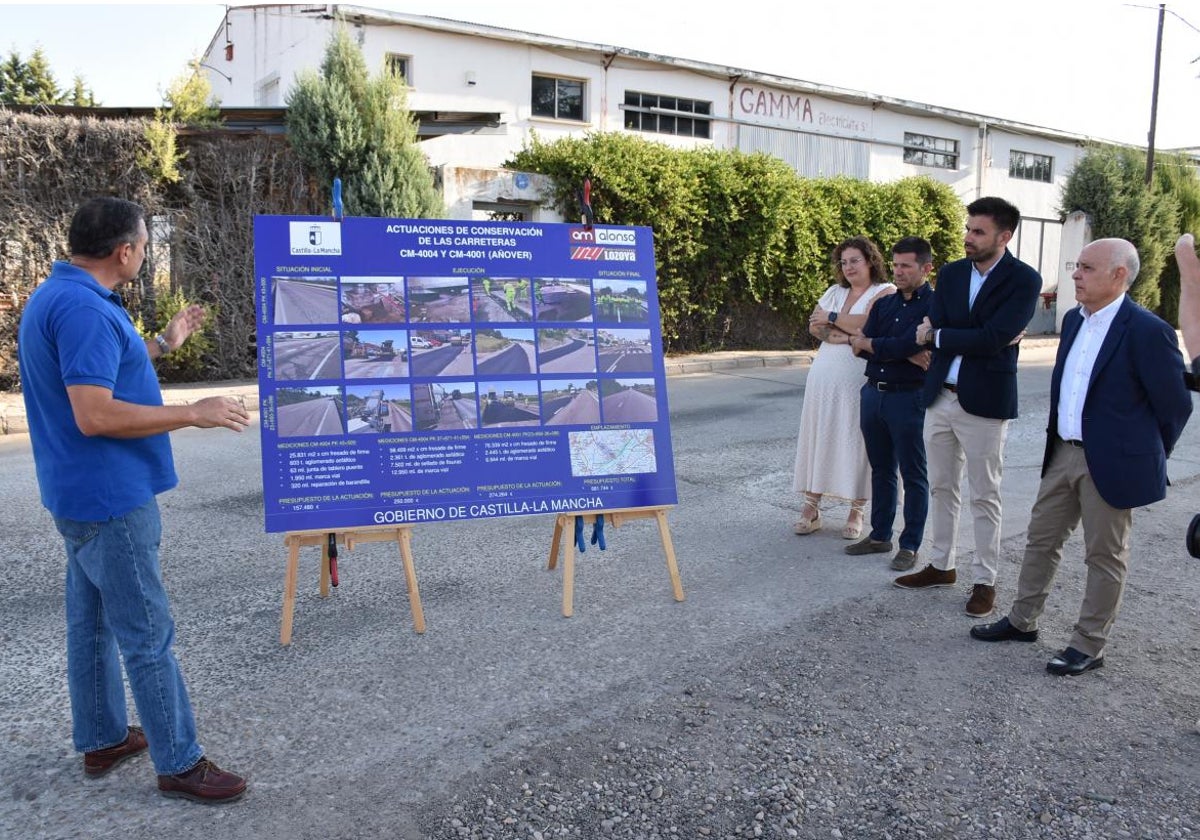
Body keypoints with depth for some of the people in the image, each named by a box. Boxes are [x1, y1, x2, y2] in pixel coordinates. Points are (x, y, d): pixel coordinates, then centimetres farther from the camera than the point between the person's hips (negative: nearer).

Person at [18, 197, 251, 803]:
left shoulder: (58, 295, 11)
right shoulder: (84, 308, -23)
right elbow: (95, 415, -28)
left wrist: (162, 345, 21)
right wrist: (194, 413, -22)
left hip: (84, 494, 11)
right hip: (109, 499, -11)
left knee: (91, 620, 18)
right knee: (147, 633, -2)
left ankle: (101, 739, 32)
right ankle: (179, 763, 8)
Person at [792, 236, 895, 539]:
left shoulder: (885, 292, 0)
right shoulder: (834, 291, 16)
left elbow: (868, 324, -16)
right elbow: (814, 325, 5)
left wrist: (832, 318, -3)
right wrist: (844, 334, -12)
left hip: (857, 379, -5)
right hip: (824, 376, 5)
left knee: (854, 440, -1)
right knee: (818, 437, 4)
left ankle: (857, 512, 8)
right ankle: (811, 508, 9)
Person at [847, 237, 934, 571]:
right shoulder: (883, 304, 11)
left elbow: (907, 344, -21)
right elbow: (861, 347, -2)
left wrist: (867, 343, -5)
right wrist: (907, 355, -16)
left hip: (909, 397, -6)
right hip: (873, 393, 6)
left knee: (913, 475, 5)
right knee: (881, 470, 16)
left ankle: (910, 545, 14)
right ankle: (879, 535, 27)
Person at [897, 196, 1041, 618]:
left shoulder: (1023, 279, -8)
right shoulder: (950, 273, 8)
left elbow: (994, 338, -19)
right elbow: (933, 331, -3)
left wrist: (939, 336, -10)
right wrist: (976, 340, -14)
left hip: (984, 401, -5)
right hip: (940, 396, 6)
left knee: (984, 497, 5)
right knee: (941, 488, 15)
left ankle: (984, 581, 17)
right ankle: (941, 565, 29)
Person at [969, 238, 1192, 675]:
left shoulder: (1147, 331, -17)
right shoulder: (1074, 320, 7)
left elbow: (1175, 405, -9)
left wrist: (1147, 457, 0)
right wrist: (1059, 438, 17)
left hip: (1110, 463, -7)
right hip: (1064, 453, 8)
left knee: (1105, 555, 7)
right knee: (1041, 539, 16)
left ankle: (1089, 646, 19)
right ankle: (1022, 621, 30)